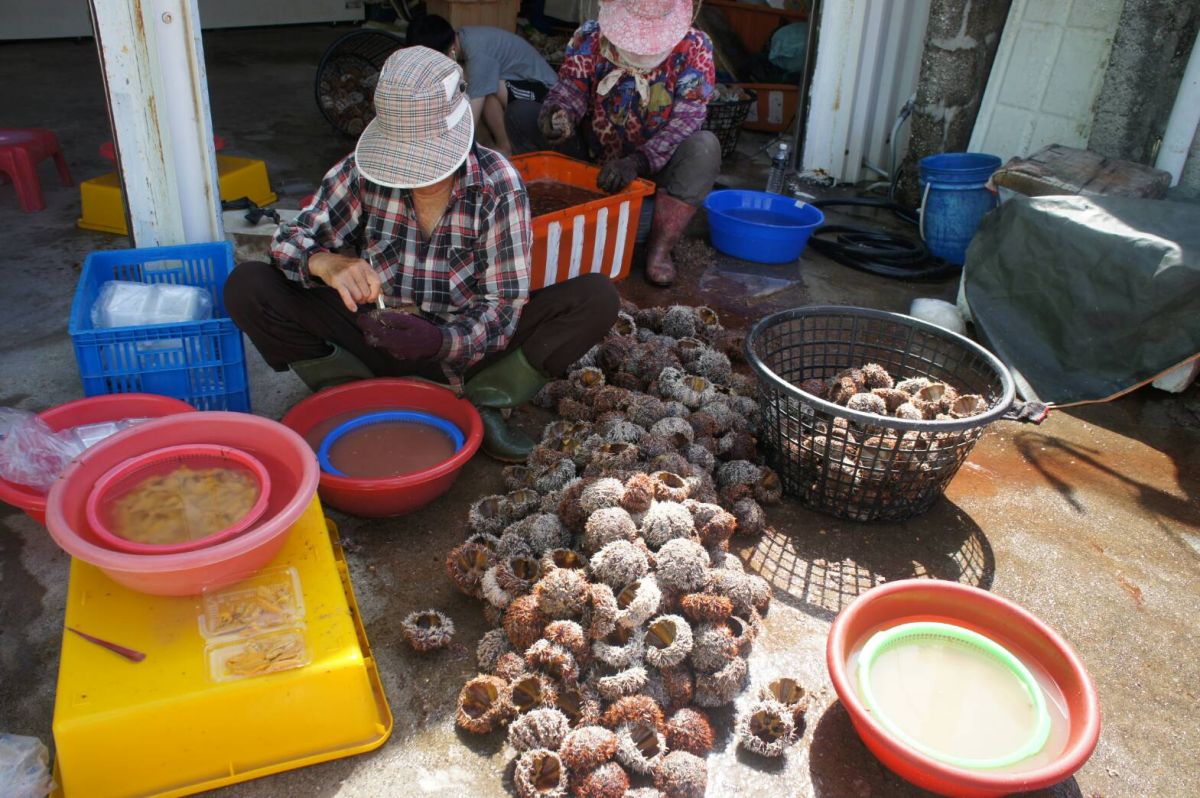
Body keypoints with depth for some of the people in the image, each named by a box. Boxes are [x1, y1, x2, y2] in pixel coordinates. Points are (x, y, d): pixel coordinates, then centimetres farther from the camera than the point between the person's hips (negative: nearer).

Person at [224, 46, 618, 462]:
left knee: (597, 298, -22)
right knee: (247, 286, -19)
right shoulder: (364, 170, -10)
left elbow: (505, 305, -16)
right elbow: (290, 239, -6)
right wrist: (326, 264, -32)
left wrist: (443, 342, -37)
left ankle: (481, 405, -14)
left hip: (467, 346, -1)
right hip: (376, 338, 2)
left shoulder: (499, 185, -15)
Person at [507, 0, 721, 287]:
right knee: (521, 113, -14)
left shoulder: (694, 46, -13)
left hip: (656, 165, -2)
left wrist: (637, 162, -38)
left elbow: (687, 118, -22)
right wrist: (557, 114, -41)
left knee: (705, 146, -34)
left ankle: (660, 249, -23)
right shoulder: (591, 35, -6)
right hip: (591, 154, 2)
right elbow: (570, 87, -14)